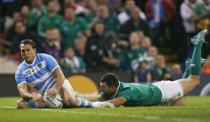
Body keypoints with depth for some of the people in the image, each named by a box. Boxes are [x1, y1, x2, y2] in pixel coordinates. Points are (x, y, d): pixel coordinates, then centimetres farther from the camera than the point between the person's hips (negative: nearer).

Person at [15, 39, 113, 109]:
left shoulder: (45, 58, -10)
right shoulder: (20, 71, -5)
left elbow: (60, 76, -17)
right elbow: (23, 91, -18)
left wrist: (56, 89, -38)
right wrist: (32, 96, -42)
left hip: (59, 85, -4)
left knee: (70, 100, -38)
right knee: (20, 104, -17)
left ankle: (96, 104, -18)